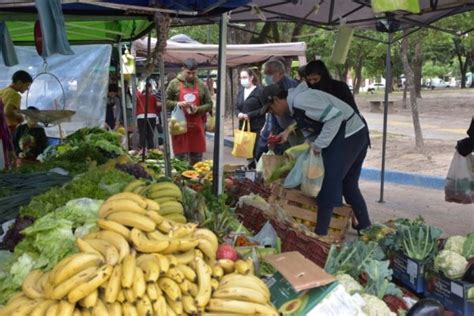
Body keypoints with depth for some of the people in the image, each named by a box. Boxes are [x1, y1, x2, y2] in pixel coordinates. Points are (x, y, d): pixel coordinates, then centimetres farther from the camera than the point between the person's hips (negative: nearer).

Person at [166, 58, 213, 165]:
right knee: (180, 158, -1)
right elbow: (165, 101, 4)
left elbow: (209, 104, 10)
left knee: (197, 159, 9)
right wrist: (177, 104, -15)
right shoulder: (174, 83, 3)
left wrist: (198, 109, -10)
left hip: (197, 126, 2)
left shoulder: (201, 85, 9)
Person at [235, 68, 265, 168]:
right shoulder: (240, 92, 16)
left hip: (257, 127, -7)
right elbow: (237, 107, 20)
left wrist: (249, 115, -16)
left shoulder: (259, 91, -6)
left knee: (257, 152, -9)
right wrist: (239, 113, -3)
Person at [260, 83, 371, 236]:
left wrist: (319, 144, -21)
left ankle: (320, 233, 1)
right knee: (348, 184, 19)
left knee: (329, 182, -6)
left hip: (348, 135, -10)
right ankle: (365, 226, 30)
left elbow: (335, 116, -25)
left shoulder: (300, 101, -21)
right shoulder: (295, 107, 11)